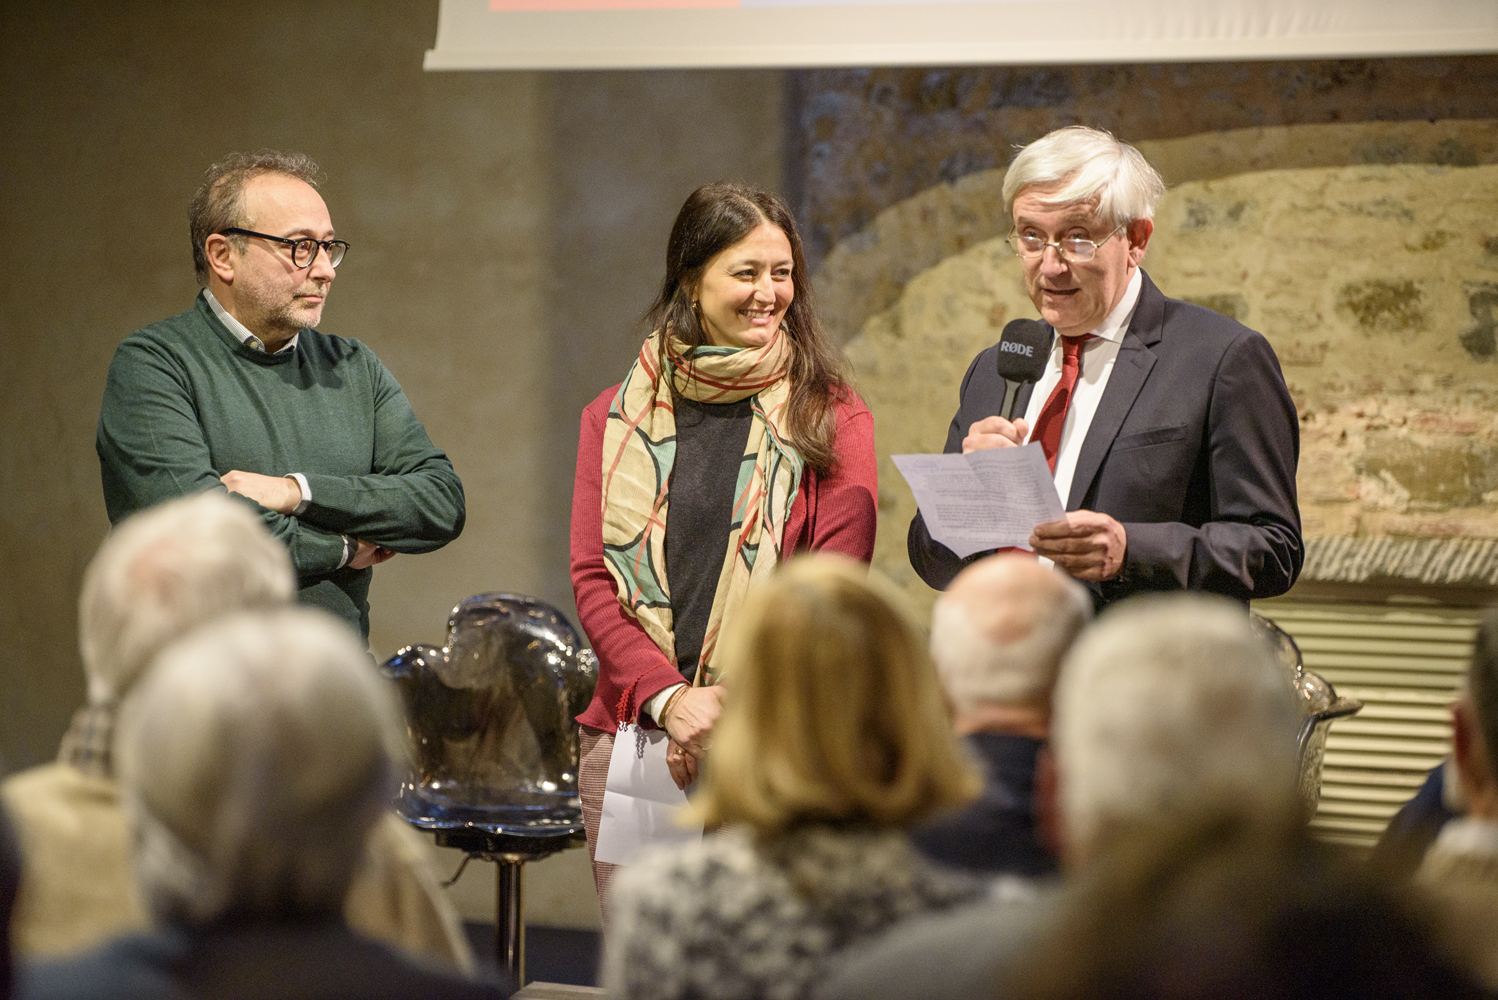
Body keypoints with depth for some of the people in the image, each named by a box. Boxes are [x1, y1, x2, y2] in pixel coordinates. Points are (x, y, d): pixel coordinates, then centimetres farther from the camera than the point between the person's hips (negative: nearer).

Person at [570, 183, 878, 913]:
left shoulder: (831, 418, 7)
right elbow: (593, 576, 6)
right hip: (631, 730, 2)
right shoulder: (618, 418, 12)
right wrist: (670, 697, -9)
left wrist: (739, 707, -12)